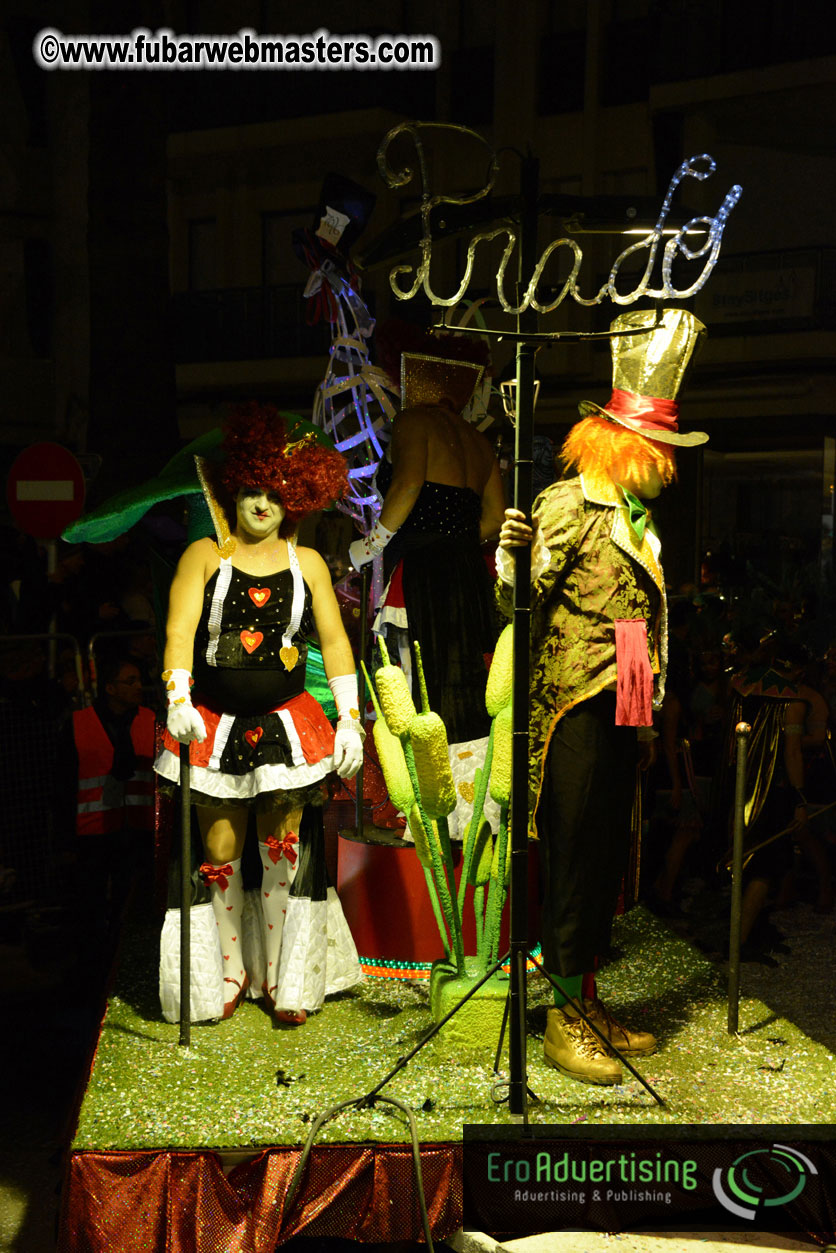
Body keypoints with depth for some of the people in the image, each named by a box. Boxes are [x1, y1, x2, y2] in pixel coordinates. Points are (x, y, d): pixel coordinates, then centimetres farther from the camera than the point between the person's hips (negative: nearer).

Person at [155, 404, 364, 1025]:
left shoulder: (307, 563, 9)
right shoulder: (204, 555, 4)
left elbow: (334, 641, 7)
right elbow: (180, 630, -8)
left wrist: (350, 718, -1)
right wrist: (178, 700, -23)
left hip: (287, 722, 1)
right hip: (215, 720, 0)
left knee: (284, 846, -1)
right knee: (220, 851, 2)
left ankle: (289, 982, 11)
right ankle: (230, 973, 20)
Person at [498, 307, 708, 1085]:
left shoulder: (639, 518, 16)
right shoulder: (569, 505, -10)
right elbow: (521, 603, -17)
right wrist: (511, 561, -39)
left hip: (621, 713, 8)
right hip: (576, 709, -8)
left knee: (607, 861, 13)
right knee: (573, 861, -2)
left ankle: (589, 1003, 26)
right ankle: (564, 1021, 9)